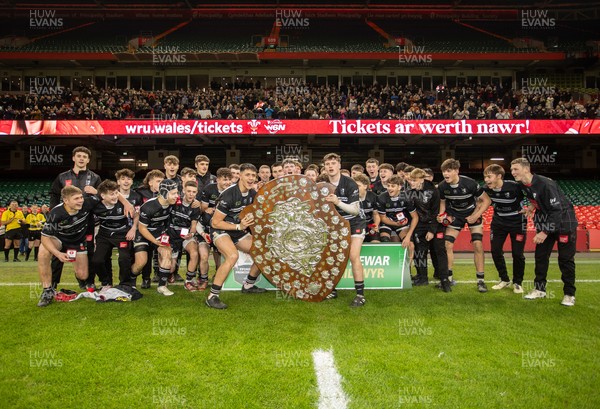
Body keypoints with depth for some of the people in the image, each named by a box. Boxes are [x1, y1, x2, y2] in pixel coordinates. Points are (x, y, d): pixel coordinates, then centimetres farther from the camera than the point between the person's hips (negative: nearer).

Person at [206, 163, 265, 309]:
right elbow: (215, 222, -22)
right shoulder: (228, 195, -25)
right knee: (233, 256, -34)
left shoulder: (253, 194, -2)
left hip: (239, 231, 8)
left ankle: (248, 285, 25)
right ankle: (212, 297, -26)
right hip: (220, 230, -7)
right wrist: (239, 226, -25)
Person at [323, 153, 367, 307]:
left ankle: (360, 295, -12)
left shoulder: (350, 184, -20)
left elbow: (355, 210, -23)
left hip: (354, 224, -5)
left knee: (354, 256, -18)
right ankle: (332, 290, 15)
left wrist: (338, 202, -36)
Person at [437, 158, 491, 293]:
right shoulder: (442, 186, -17)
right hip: (455, 214, 3)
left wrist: (476, 216, -25)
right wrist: (442, 215, -15)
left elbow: (486, 200, -18)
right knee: (447, 244, -5)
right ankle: (448, 277, 10)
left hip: (472, 213, -3)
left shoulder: (470, 183, -28)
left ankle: (481, 280, -2)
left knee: (477, 244, -13)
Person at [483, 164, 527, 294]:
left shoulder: (515, 186, -29)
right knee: (495, 251, 2)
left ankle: (517, 282, 19)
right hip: (499, 222, 4)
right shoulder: (487, 189, -15)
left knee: (517, 254, -2)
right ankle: (504, 280, 22)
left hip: (517, 223, -4)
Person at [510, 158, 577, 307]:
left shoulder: (545, 184, -28)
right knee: (540, 255, 6)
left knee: (565, 259, -2)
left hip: (564, 221, -7)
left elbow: (557, 210, -29)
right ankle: (539, 289, 16)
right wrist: (533, 206, 1)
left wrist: (545, 232, -30)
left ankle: (569, 294, 10)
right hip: (545, 222, 7)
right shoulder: (523, 185, -4)